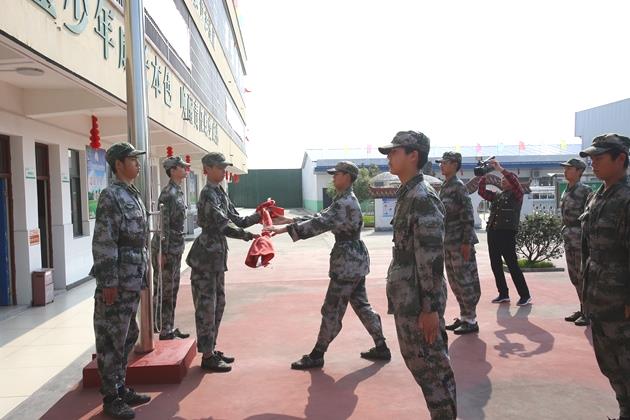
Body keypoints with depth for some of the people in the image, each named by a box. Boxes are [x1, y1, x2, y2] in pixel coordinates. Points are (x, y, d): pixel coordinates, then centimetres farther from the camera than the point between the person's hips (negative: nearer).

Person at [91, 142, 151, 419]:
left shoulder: (134, 195, 15)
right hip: (116, 282, -9)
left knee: (127, 337, 16)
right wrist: (108, 282, -20)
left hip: (133, 281, 9)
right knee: (112, 340, 1)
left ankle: (121, 388, 29)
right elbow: (103, 243, -18)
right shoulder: (111, 196, -13)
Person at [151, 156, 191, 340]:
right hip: (166, 248, -9)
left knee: (172, 290, 15)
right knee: (163, 290, 1)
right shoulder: (168, 193, -17)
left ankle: (170, 328, 25)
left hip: (176, 248, 9)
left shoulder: (178, 191, 12)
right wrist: (163, 252, -20)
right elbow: (163, 224, -19)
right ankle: (164, 331, 10)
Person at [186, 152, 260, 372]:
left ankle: (212, 349, 26)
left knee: (218, 304, 15)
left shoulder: (221, 193, 13)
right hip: (206, 256, -9)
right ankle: (207, 356, 8)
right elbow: (224, 226, -22)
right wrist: (250, 236, -19)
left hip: (217, 255, 9)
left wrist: (260, 215, 3)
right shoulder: (208, 194, -15)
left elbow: (237, 221, 13)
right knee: (206, 306, -1)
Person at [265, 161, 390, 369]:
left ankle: (316, 356, 11)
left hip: (348, 261, -10)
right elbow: (321, 217, 16)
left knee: (331, 310, 0)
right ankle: (381, 348, 25)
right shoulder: (345, 200, 13)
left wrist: (285, 229, -28)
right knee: (361, 304, 17)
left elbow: (320, 224, -27)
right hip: (355, 259, 10)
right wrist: (290, 220, 12)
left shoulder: (346, 203, -19)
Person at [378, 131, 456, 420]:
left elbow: (432, 258, -21)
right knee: (418, 361, 18)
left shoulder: (423, 198, -18)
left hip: (419, 302, -9)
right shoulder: (406, 194, 12)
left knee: (431, 366, 3)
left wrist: (430, 308, -20)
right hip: (407, 298, 9)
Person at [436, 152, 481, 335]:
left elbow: (468, 215, -16)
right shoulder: (444, 187, 14)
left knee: (465, 281, -1)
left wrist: (466, 242, -20)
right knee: (455, 282, 14)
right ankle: (463, 317, 24)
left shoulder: (458, 186, -11)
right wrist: (442, 242, 18)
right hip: (448, 243, 9)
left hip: (460, 243, -9)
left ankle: (471, 321, 8)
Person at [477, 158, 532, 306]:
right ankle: (503, 294, 18)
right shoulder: (496, 195, 19)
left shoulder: (516, 194, 1)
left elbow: (515, 183, -18)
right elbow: (482, 191, 11)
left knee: (512, 265, -6)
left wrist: (500, 169, -20)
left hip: (507, 234, -7)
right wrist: (483, 175, 2)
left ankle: (525, 296, 3)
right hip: (492, 233, 7)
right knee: (495, 265, 9)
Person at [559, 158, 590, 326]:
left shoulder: (584, 191, -11)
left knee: (583, 277, -2)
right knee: (574, 276, 13)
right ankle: (583, 309, 25)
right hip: (569, 240, 8)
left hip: (581, 239, -8)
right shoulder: (566, 191, 13)